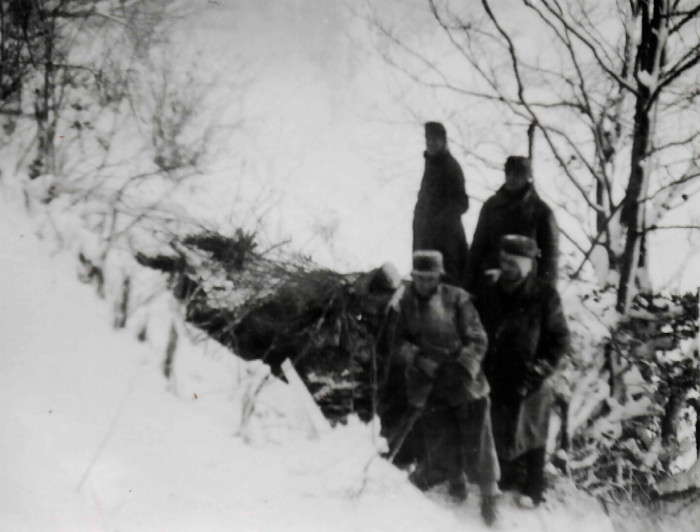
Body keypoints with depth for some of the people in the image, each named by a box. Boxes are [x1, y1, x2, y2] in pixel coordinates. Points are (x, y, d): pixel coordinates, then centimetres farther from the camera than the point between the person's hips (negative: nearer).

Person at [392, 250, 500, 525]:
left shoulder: (457, 299, -8)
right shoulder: (406, 303, 2)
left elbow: (477, 340, -7)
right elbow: (400, 342, 5)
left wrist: (464, 367, -19)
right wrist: (418, 359, -14)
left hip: (463, 383, -2)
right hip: (428, 386, 2)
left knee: (477, 443, 0)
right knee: (442, 447, 7)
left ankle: (489, 495, 18)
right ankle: (455, 482, 35)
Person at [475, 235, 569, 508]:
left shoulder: (544, 296, -9)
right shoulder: (490, 295, 5)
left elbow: (559, 339, -6)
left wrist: (540, 369, -13)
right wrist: (485, 369, 5)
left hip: (530, 384, -4)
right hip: (498, 380, 5)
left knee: (530, 437, 5)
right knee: (501, 434, 14)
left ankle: (533, 488, 20)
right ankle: (509, 478, 34)